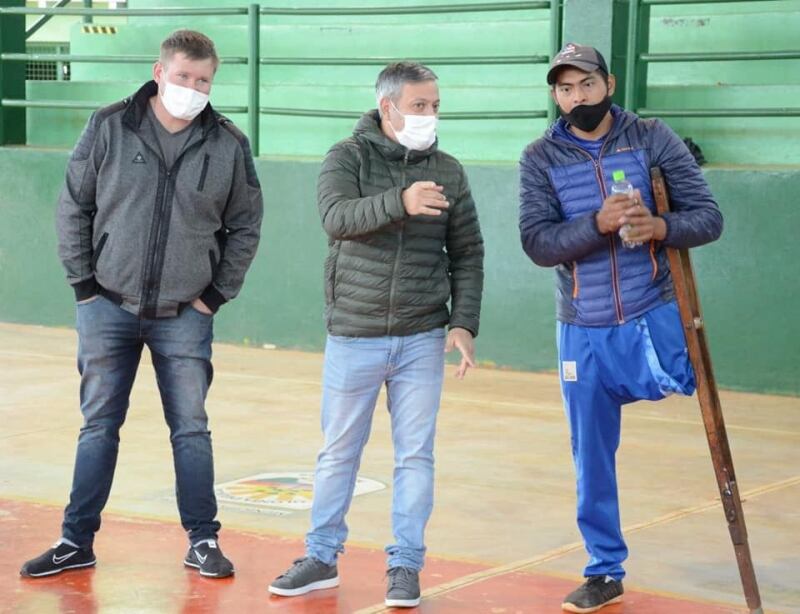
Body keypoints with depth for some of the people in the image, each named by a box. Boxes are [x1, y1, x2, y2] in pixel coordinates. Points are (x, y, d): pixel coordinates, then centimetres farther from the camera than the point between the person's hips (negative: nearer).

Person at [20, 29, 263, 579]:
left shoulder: (229, 146, -2)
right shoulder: (108, 129, -4)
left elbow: (246, 227, 7)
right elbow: (74, 208, 2)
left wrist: (217, 294, 2)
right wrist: (83, 283, -1)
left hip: (185, 315, 0)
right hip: (108, 307, 0)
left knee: (191, 429, 4)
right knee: (99, 427, 7)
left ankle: (203, 542, 15)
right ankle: (77, 543, 15)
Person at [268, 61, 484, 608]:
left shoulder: (447, 171, 3)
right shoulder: (348, 158, -4)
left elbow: (467, 254, 7)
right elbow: (336, 216, -23)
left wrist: (465, 324, -3)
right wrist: (399, 202, -39)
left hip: (422, 340, 1)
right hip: (354, 337, -1)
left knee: (416, 455, 5)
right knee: (339, 452, 10)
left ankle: (405, 564, 15)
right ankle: (322, 557, 22)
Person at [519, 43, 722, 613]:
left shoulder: (653, 138, -3)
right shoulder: (541, 158, -1)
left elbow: (709, 217, -6)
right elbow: (537, 243, -12)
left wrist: (659, 227, -26)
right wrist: (599, 224, -28)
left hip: (654, 316, -1)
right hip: (583, 332, 1)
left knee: (674, 384, -31)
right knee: (592, 456, 9)